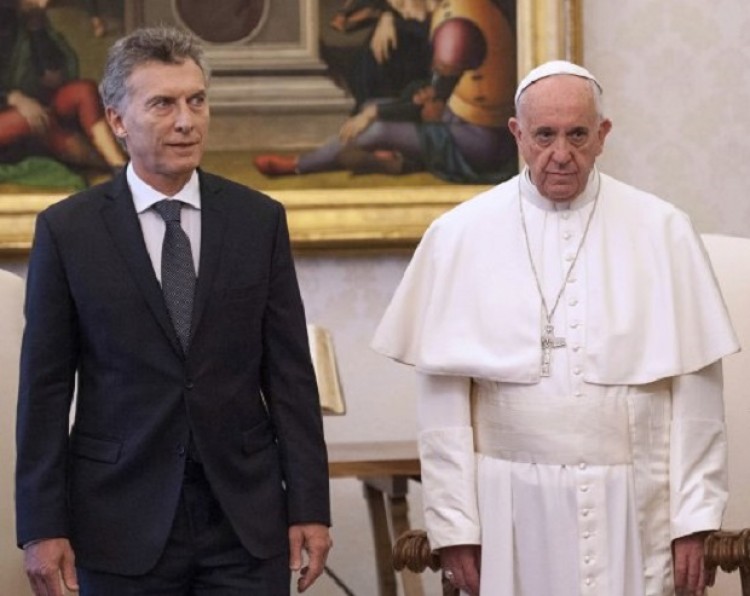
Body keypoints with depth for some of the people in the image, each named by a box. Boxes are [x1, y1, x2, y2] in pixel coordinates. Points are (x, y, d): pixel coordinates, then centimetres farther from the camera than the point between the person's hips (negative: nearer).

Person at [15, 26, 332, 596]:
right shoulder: (66, 229, -1)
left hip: (246, 513, 1)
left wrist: (309, 506, 0)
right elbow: (45, 388, 0)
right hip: (123, 522, -1)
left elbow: (290, 374, 4)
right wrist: (42, 526, -4)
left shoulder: (259, 220, 4)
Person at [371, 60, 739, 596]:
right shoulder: (461, 235, 1)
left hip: (631, 510, 0)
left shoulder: (663, 232, 2)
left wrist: (695, 519, -3)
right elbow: (444, 392, 1)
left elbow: (694, 387, 1)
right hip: (511, 509, 0)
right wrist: (453, 524, -2)